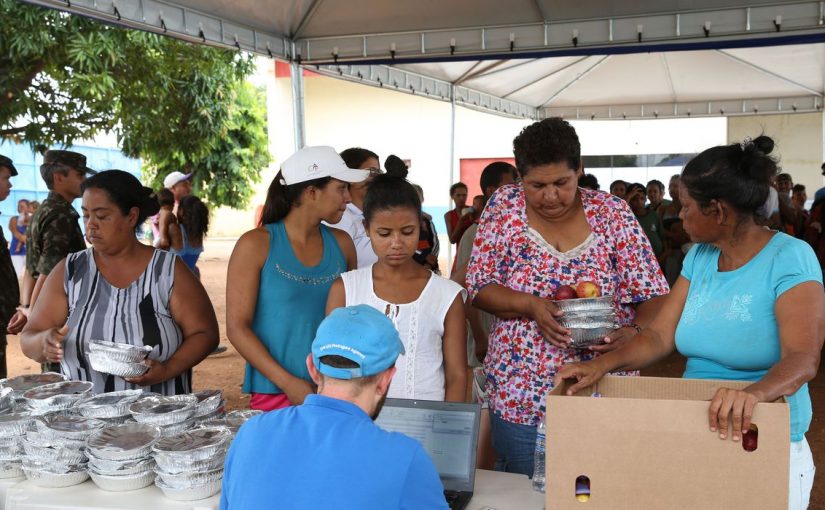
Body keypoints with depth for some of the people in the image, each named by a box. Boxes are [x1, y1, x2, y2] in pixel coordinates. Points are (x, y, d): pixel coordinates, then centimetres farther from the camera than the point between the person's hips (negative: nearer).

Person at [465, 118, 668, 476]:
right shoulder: (504, 206, -2)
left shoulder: (613, 213, -4)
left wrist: (633, 332, -24)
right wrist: (530, 305, -21)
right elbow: (478, 289, -4)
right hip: (519, 399, 1)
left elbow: (653, 295, -3)